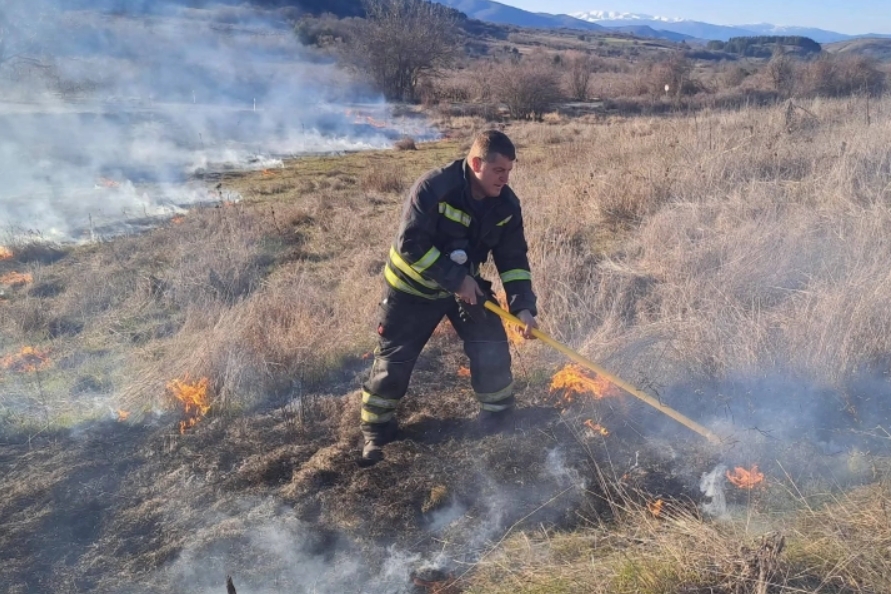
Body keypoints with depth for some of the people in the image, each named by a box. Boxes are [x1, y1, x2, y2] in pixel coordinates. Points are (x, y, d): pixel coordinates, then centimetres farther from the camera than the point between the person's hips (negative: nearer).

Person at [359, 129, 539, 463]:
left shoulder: (506, 204, -12)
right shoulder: (432, 188, -30)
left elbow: (513, 258, -7)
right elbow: (411, 246, -30)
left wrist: (523, 305, -19)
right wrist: (455, 279, -30)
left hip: (467, 283, 4)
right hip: (413, 286, -4)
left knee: (492, 347, -4)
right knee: (393, 360, 1)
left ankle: (498, 415, 23)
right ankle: (376, 432, 20)